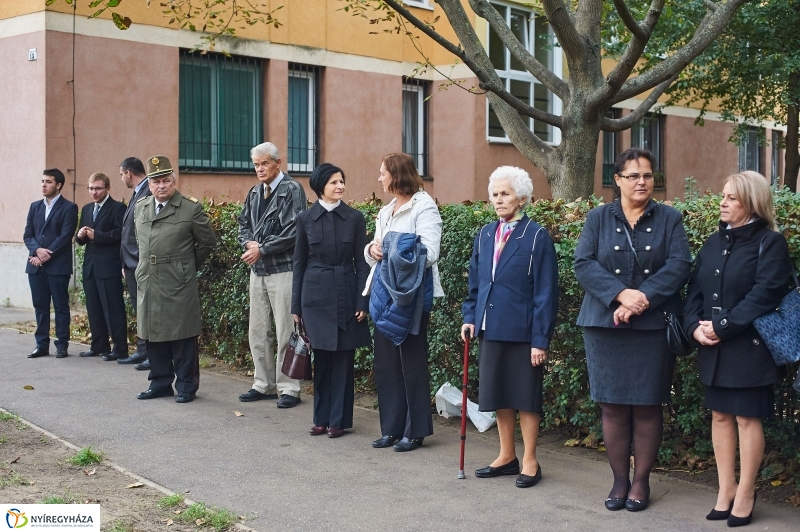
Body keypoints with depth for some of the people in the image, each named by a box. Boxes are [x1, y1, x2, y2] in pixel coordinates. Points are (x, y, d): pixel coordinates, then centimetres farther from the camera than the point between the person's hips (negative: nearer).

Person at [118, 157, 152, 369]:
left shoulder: (148, 193, -15)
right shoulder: (137, 194, 16)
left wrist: (142, 264, -21)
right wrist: (125, 263, 17)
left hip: (141, 265, -10)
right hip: (132, 264, 10)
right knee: (140, 311, 14)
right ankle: (142, 351, 22)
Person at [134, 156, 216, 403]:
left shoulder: (191, 209, -6)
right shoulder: (140, 207, 10)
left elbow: (208, 242, 2)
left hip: (179, 286, -5)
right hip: (148, 284, 5)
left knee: (183, 338, 0)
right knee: (153, 336, 11)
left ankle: (186, 387, 10)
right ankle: (160, 383, 22)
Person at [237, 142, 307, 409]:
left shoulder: (292, 190, -8)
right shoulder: (255, 192, 14)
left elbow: (293, 232, -16)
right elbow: (244, 224, 17)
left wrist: (262, 249, -15)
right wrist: (248, 242, -5)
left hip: (283, 269, -7)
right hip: (257, 270, 7)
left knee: (285, 332, -3)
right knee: (258, 331, 12)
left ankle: (288, 388, 5)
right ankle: (263, 384, 23)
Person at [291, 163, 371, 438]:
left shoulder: (355, 218, 0)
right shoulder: (305, 219, 2)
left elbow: (361, 262, 1)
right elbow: (299, 263, 6)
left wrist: (362, 302, -6)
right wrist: (296, 305, 5)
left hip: (345, 294, 0)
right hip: (316, 295, 1)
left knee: (343, 359, 3)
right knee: (321, 358, 6)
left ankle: (339, 419, 12)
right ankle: (321, 418, 18)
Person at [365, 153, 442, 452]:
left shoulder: (424, 207, -8)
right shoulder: (386, 211, 16)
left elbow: (429, 253, -18)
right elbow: (373, 256, 17)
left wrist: (391, 250, -19)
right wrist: (372, 249, -5)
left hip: (412, 294, -8)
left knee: (411, 360, 1)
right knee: (386, 361, 9)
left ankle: (415, 430, 12)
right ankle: (392, 428, 19)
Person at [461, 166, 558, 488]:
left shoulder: (537, 236, -8)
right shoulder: (484, 235, 8)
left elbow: (546, 292, -10)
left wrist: (541, 339, -14)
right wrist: (470, 317, 4)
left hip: (523, 331, -5)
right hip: (492, 329, 6)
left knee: (526, 397, 4)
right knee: (499, 395, 13)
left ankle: (530, 462, 16)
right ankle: (507, 457, 26)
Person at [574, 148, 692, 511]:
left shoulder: (669, 219, 6)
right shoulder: (598, 218, 7)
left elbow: (679, 264, -5)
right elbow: (584, 263, -4)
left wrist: (643, 299, -17)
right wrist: (622, 294, -18)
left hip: (653, 326, 0)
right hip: (605, 325, 1)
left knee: (647, 407, 3)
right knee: (612, 407, 3)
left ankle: (641, 481, 15)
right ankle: (619, 481, 15)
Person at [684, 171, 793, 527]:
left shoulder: (770, 243, -6)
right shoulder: (713, 243, 13)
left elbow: (764, 294, -16)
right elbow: (695, 290, 10)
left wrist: (722, 327, -19)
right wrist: (695, 327, -8)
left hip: (749, 347, -6)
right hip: (712, 348, 6)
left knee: (747, 418, 0)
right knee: (720, 415, 11)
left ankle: (745, 493, 12)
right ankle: (726, 488, 21)